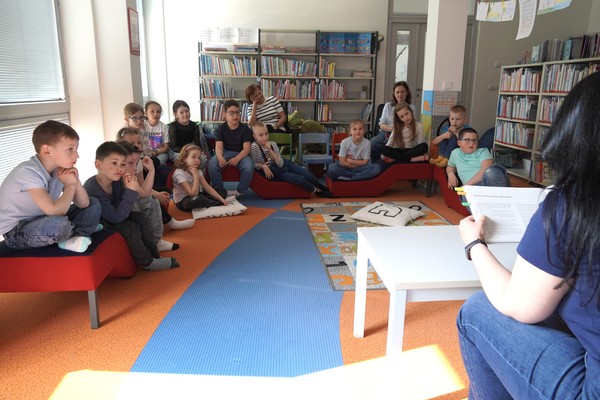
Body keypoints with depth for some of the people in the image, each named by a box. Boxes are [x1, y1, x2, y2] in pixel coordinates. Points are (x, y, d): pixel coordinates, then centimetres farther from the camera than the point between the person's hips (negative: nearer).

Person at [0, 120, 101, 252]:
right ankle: (82, 230, -6)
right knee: (59, 223, -38)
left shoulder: (60, 169, -2)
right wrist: (70, 185, -19)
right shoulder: (27, 172, -25)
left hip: (41, 222, 8)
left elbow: (83, 204, 2)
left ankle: (78, 236, -15)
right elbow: (55, 211, -36)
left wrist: (76, 180, -14)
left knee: (93, 204, 6)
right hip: (15, 231, -8)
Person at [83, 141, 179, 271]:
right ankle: (147, 262, -4)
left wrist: (132, 190, -26)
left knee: (139, 218, 0)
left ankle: (154, 255, 7)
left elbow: (124, 208, -7)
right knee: (130, 228, -22)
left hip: (111, 217, 8)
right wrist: (130, 191, -37)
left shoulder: (117, 180, -13)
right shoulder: (93, 189, -35)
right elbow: (116, 217, -34)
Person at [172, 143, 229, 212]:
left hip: (195, 197, 7)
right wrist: (196, 176, -28)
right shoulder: (179, 173, -23)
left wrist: (221, 199, -16)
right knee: (197, 200, -43)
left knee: (223, 191, 1)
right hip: (183, 201, -7)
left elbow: (207, 187, -4)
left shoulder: (197, 170, 0)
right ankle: (220, 203, -18)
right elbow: (193, 194, -28)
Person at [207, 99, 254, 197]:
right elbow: (218, 146, -11)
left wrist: (237, 158, -32)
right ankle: (220, 191, -12)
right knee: (212, 164, -29)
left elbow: (246, 148, -11)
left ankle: (239, 192, -12)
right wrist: (220, 157, -36)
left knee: (249, 167, -34)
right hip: (225, 153, 1)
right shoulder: (221, 129, 1)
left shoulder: (245, 128, -2)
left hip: (241, 154, -1)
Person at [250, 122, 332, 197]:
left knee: (308, 175, -4)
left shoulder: (272, 144, -4)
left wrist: (270, 150, -21)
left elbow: (280, 164, -11)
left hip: (284, 164, 5)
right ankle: (317, 191, 4)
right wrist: (263, 166, -26)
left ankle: (323, 188, 24)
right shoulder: (254, 147, -16)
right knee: (300, 179, -21)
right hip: (273, 172, -5)